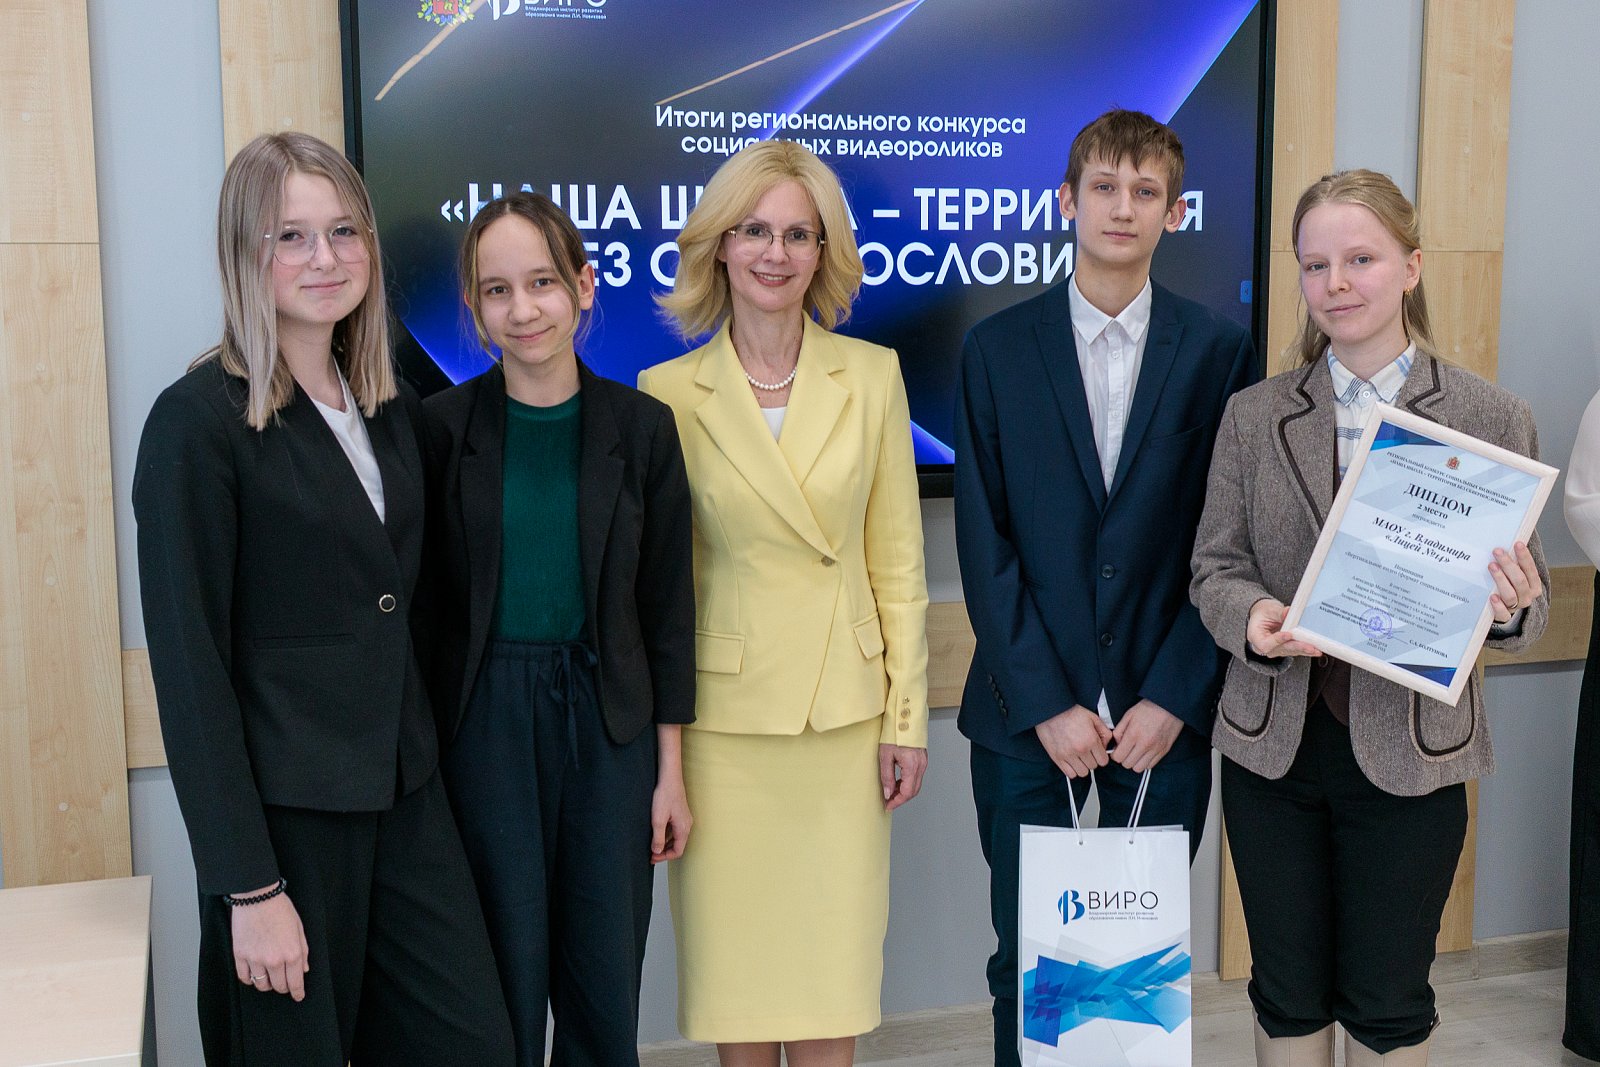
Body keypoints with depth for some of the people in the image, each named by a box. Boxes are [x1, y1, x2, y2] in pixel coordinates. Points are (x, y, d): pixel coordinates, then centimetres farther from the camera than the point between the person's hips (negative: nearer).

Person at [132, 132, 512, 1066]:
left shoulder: (393, 406, 8)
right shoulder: (197, 420, -12)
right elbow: (189, 665, -14)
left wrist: (425, 750, 7)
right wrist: (249, 885, -15)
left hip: (406, 792, 6)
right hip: (282, 806, -6)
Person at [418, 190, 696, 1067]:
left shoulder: (642, 425, 0)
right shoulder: (441, 426, -4)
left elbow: (667, 607, 3)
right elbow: (421, 600, 0)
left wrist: (671, 771, 2)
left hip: (606, 717, 1)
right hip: (484, 722, -1)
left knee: (607, 985, 9)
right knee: (503, 989, 7)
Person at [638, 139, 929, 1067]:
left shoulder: (873, 375, 2)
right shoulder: (668, 392, -2)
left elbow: (898, 559, 5)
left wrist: (906, 716, 1)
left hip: (845, 711, 1)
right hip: (723, 714, -1)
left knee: (832, 978, 6)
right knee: (735, 962, 7)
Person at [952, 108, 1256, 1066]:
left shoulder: (1222, 350, 3)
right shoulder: (997, 348, 2)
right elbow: (985, 543, -2)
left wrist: (1174, 697, -8)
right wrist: (1045, 702, -9)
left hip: (1166, 715, 0)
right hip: (1029, 718, 0)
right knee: (1028, 963, 7)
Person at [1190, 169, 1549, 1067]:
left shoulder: (1492, 419, -3)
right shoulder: (1254, 416, 2)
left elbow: (1530, 603, 1)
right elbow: (1215, 566, 5)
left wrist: (1512, 607, -22)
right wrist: (1252, 618, -17)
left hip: (1410, 749, -1)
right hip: (1274, 743, 2)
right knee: (1287, 989, 14)